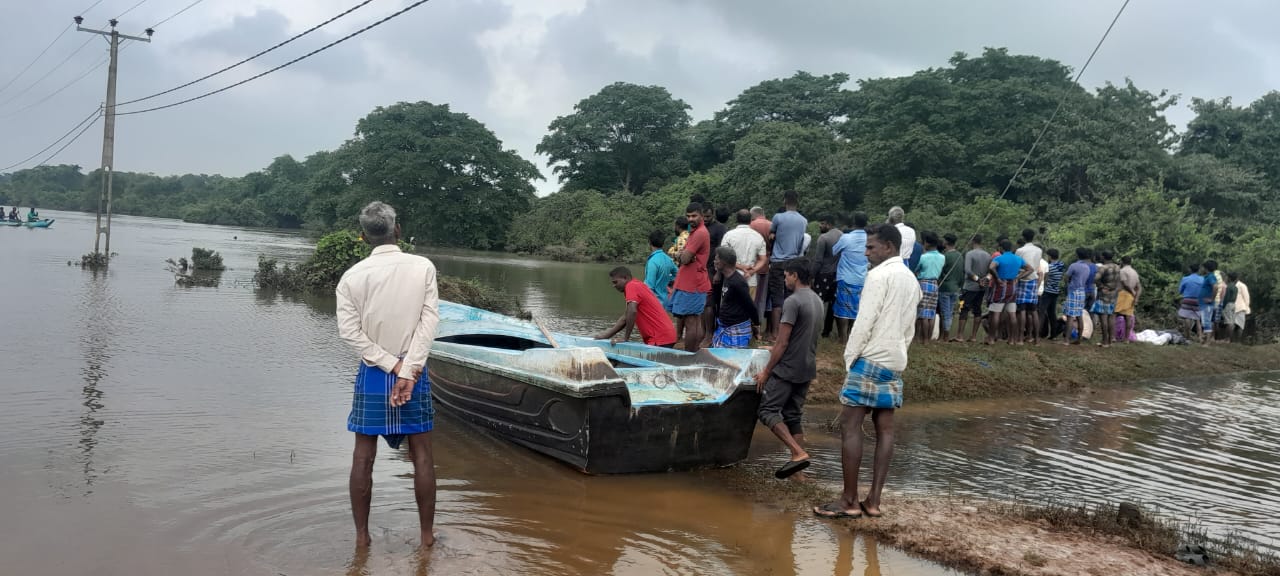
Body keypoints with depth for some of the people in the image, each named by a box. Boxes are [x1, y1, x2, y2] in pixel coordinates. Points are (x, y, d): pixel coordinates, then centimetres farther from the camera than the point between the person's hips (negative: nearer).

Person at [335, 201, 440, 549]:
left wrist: (392, 365, -10)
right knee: (421, 455, 8)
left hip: (372, 373, 1)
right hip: (414, 371, -1)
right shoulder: (423, 267, -5)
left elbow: (349, 331, -10)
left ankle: (362, 535, 18)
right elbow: (429, 320, -13)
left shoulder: (352, 276, -3)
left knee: (363, 456, 11)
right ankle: (427, 534, 15)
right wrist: (407, 370, -15)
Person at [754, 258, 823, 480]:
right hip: (807, 370, 8)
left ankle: (798, 453, -15)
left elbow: (782, 342, -17)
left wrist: (766, 371, -11)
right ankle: (796, 461, 9)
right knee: (793, 416, 13)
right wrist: (777, 349, 29)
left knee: (768, 411, -3)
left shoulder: (793, 302, -16)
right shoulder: (817, 301, 12)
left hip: (787, 369, -8)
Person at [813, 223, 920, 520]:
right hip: (895, 362, 9)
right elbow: (909, 328, 18)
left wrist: (850, 357, -9)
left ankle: (849, 501, -4)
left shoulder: (879, 275, -11)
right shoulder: (911, 280, 16)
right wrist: (898, 353, 20)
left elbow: (865, 321, -15)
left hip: (871, 359, -9)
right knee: (885, 429, 6)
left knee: (850, 425, -5)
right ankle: (873, 500, 8)